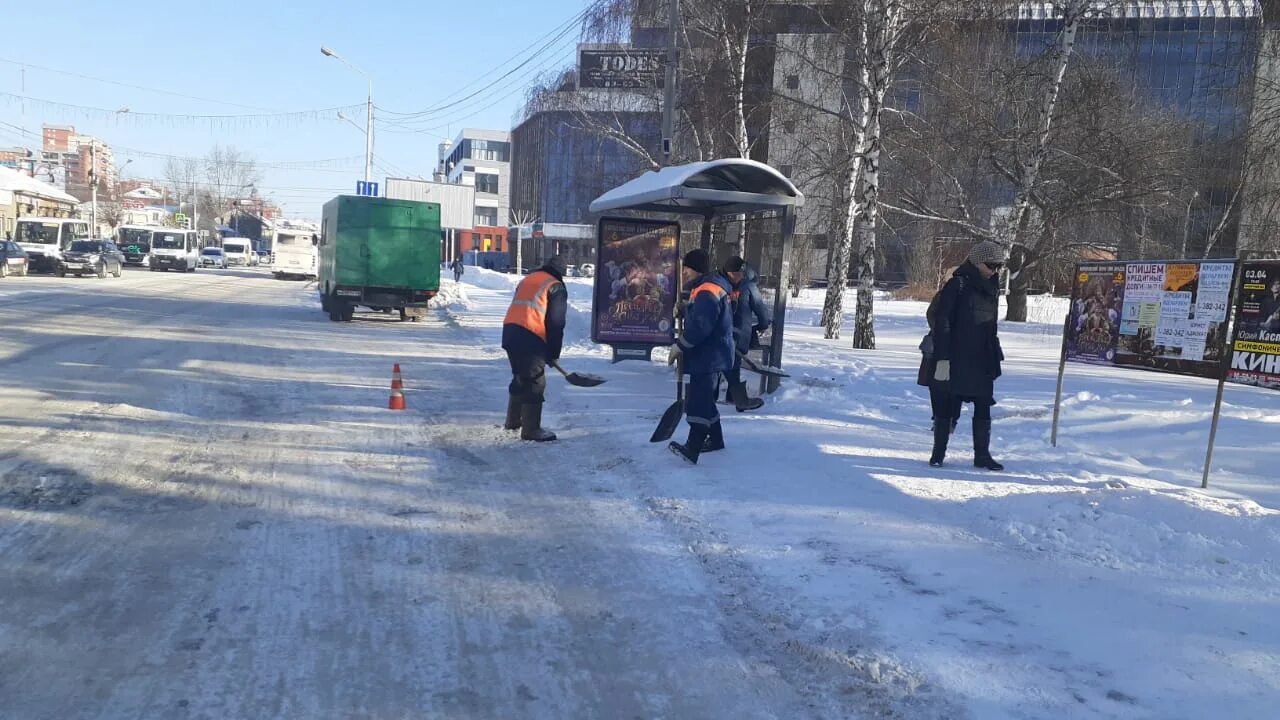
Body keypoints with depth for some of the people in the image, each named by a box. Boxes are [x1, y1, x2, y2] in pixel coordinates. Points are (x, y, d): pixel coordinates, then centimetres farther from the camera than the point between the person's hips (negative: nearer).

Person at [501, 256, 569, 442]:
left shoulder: (528, 279, 23)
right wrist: (554, 353, 3)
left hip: (510, 331, 8)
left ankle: (513, 421, 33)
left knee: (521, 377, 22)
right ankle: (531, 430, -3)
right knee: (535, 382, -3)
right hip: (531, 337, -8)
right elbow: (556, 324, -4)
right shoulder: (556, 287, 1)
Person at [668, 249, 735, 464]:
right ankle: (715, 439, 33)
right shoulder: (703, 288, 16)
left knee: (697, 401, -15)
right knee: (703, 398, 20)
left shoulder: (707, 292, -19)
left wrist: (680, 345, -18)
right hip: (709, 355, 11)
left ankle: (692, 448, -19)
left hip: (709, 357, -11)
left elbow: (699, 326, -27)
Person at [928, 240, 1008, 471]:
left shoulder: (992, 289, 12)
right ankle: (938, 453, 13)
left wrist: (995, 356, 17)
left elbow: (991, 325, 20)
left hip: (982, 360, 6)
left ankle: (982, 454, 15)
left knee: (983, 408, 6)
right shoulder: (957, 285, -9)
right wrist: (942, 358, -17)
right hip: (956, 358, -6)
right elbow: (942, 323, -12)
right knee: (948, 408, 2)